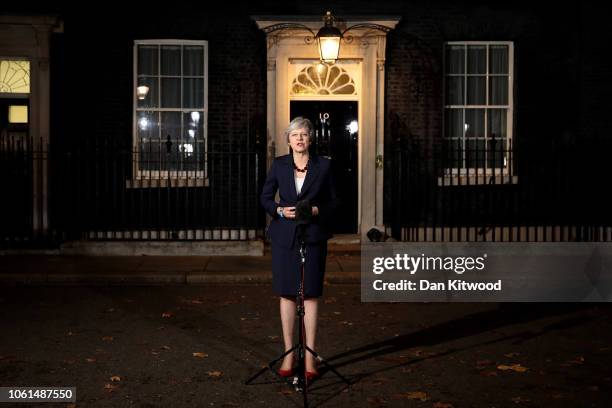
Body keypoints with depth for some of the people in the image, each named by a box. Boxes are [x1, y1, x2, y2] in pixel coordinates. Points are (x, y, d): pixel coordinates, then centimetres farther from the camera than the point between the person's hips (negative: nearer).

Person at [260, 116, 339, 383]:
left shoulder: (323, 165, 3)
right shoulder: (279, 165, 5)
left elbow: (334, 201, 7)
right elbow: (265, 197, 10)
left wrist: (316, 210, -12)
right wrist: (281, 210, -9)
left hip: (313, 237, -1)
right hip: (284, 236, 1)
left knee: (311, 295, 1)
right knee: (286, 294, 5)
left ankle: (310, 358, 9)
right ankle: (289, 354, 15)